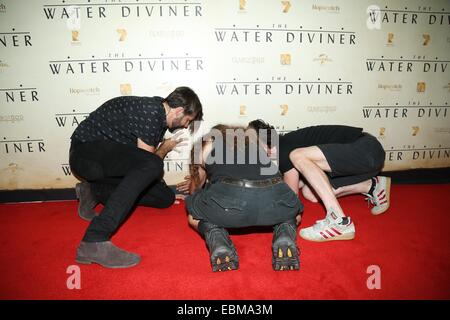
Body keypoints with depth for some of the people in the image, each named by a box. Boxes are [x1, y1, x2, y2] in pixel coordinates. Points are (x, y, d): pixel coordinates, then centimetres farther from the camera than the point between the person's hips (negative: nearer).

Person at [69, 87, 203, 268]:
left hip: (110, 159, 9)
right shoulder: (150, 112, -20)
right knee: (150, 165, -35)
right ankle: (94, 243, -38)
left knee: (165, 197, 0)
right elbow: (149, 161, -18)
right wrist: (165, 148, 1)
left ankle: (95, 192, 6)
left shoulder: (158, 115, 9)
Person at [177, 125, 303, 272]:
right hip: (275, 193, 3)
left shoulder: (205, 145, 27)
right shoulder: (252, 136, 36)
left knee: (194, 216, 32)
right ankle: (285, 238, 5)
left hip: (229, 197, -2)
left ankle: (218, 243, 0)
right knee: (291, 213, 39)